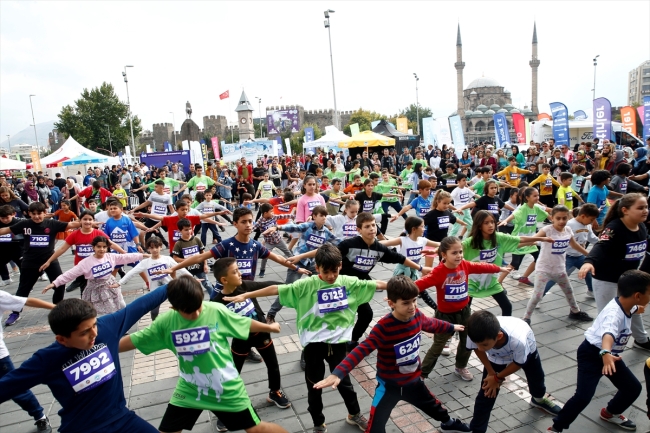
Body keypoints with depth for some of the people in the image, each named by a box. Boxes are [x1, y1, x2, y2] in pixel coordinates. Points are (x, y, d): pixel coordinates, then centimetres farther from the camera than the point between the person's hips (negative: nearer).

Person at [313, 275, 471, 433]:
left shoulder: (417, 316, -14)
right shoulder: (383, 327, -33)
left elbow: (432, 324, 9)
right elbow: (362, 350, -39)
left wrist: (452, 327, 27)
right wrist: (338, 373, -50)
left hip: (413, 380, 6)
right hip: (389, 385, -5)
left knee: (432, 405, 30)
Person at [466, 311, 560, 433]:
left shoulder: (518, 340, -49)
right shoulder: (478, 336, -43)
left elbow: (519, 363, -25)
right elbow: (477, 348, -15)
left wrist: (497, 378, -14)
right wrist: (491, 372, -12)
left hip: (526, 350, 0)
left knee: (536, 377, 27)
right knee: (486, 393, -5)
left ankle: (539, 399, 61)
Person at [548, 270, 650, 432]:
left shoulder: (627, 307, -3)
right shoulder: (614, 313, -33)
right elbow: (608, 333, -56)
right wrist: (605, 353, -72)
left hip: (611, 354, 10)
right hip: (592, 354, -9)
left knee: (633, 388, 18)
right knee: (583, 396, -18)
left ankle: (610, 413, 45)